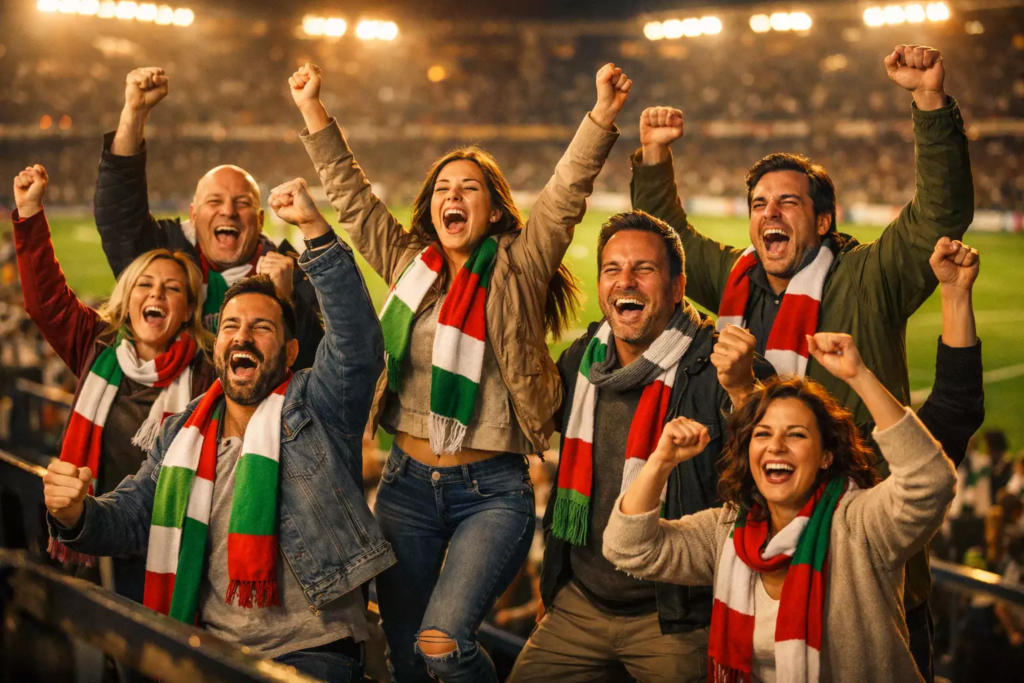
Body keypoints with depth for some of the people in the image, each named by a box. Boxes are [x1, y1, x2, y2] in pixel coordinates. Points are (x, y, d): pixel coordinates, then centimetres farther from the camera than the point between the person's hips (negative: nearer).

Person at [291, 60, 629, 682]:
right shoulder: (408, 262, 10)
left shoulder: (518, 270, 0)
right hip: (408, 483, 4)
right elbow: (350, 193, 15)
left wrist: (602, 117, -24)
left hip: (492, 490, -4)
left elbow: (566, 196, -12)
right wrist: (313, 110, 14)